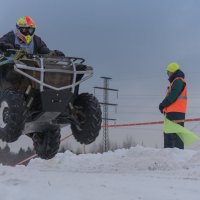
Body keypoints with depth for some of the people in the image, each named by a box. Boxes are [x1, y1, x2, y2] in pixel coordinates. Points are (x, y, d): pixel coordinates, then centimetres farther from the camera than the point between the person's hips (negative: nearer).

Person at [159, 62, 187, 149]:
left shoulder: (178, 81, -7)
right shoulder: (176, 82, 24)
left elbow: (172, 96, -17)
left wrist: (162, 105, -7)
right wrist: (164, 106, 9)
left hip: (175, 113, -10)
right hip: (172, 112, 10)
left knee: (175, 135, -15)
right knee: (168, 133, 12)